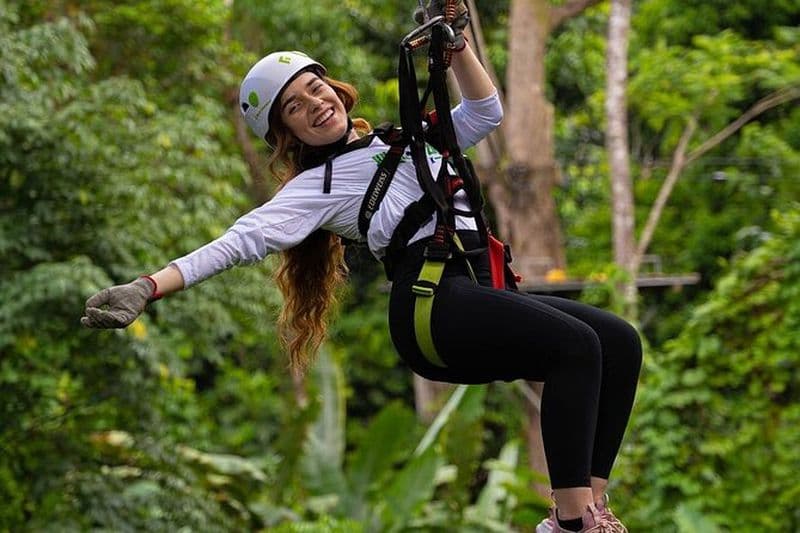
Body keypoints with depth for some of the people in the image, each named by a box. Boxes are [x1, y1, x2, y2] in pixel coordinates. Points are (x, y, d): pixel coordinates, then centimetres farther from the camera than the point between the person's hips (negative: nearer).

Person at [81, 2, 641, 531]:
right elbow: (242, 240, -2)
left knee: (619, 341, -11)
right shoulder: (317, 186, 10)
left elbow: (485, 112, 24)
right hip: (434, 299, -7)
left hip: (487, 290, 7)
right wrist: (148, 288, -15)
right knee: (578, 345, -26)